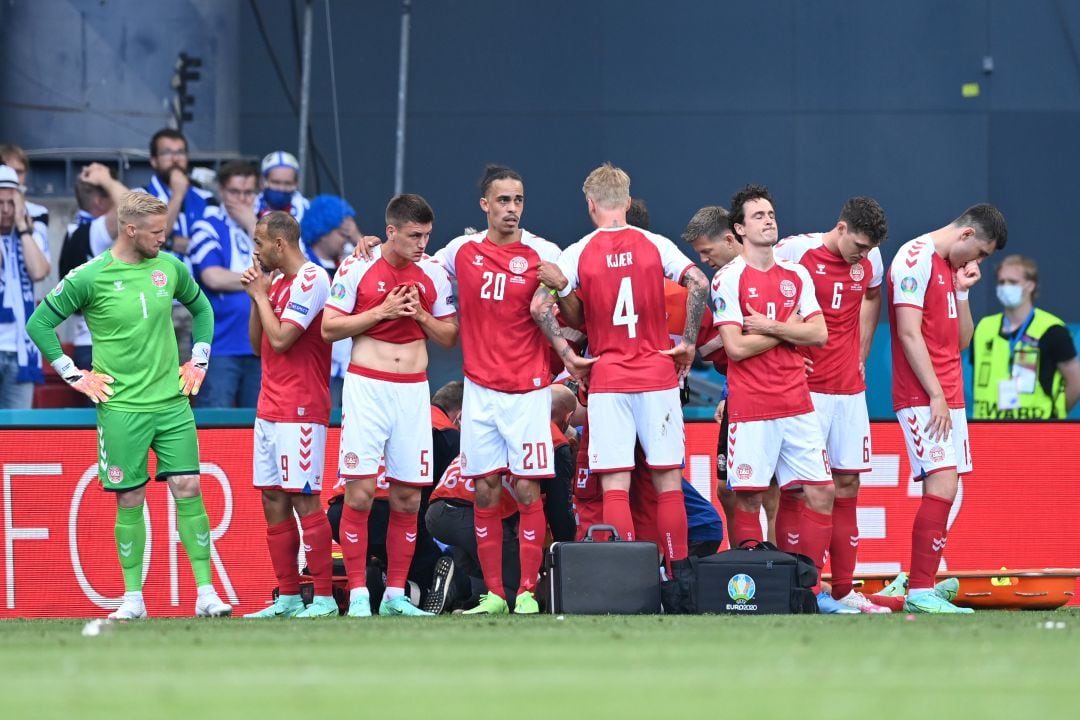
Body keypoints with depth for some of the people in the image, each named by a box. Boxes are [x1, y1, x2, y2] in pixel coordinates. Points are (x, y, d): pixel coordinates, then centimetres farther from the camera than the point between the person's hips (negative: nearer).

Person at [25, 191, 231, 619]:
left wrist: (199, 360, 15)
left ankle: (206, 593, 0)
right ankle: (133, 598, 8)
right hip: (122, 407, -3)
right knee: (130, 499, 0)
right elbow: (40, 323, -1)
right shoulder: (89, 278, -8)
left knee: (188, 489, -2)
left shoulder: (169, 267, 5)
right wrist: (74, 375, -2)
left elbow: (201, 307, 23)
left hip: (172, 402, 3)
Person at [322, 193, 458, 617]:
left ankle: (395, 595, 10)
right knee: (359, 492, -9)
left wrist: (421, 315, -7)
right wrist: (382, 312, -12)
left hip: (413, 389, 4)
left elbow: (450, 338, 12)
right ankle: (357, 594, -5)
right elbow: (329, 328, -4)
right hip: (367, 387, -4)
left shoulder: (434, 275, 6)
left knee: (408, 498, 3)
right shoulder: (356, 269, -4)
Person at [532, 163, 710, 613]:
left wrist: (568, 355, -1)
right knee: (668, 478, 6)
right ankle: (680, 578, 5)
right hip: (658, 375, 1)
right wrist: (688, 342, 0)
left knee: (615, 483, -1)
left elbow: (540, 306, -9)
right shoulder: (655, 245, 2)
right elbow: (699, 284, -9)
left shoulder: (579, 253, 0)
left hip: (606, 380, -1)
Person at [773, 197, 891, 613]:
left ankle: (844, 591, 11)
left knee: (847, 486, 6)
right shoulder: (795, 251, -10)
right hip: (803, 388, -6)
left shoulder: (870, 260, 7)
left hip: (849, 390, 6)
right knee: (796, 489, -5)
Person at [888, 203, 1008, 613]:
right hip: (921, 397, -9)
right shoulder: (916, 259, -10)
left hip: (948, 396, 9)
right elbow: (909, 334, -15)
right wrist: (936, 395, -17)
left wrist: (962, 291, 4)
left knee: (943, 491, 5)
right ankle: (919, 592, -16)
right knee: (943, 486, -16)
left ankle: (921, 587, 7)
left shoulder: (954, 268, 18)